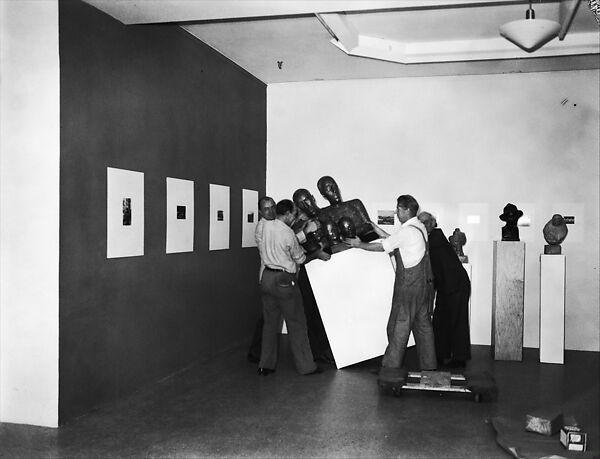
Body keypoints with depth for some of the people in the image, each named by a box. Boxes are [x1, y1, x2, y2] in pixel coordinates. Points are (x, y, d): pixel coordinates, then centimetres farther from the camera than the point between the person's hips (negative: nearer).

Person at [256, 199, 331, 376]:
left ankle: (265, 365, 20)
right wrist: (318, 254, 11)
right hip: (284, 281, -7)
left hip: (267, 277, 7)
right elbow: (301, 259, -3)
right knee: (296, 324, 4)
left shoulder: (266, 225, 0)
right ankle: (305, 366, 14)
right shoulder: (288, 234, -16)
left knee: (270, 322, 15)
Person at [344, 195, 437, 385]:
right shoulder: (420, 227, 10)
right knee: (423, 323, 15)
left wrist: (359, 244, 4)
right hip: (425, 282, 9)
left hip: (409, 284, -9)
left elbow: (381, 247, -10)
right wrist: (383, 234, 22)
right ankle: (429, 366, 22)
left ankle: (390, 369, 3)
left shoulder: (406, 231, -18)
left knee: (399, 326, -3)